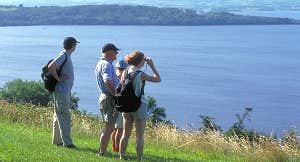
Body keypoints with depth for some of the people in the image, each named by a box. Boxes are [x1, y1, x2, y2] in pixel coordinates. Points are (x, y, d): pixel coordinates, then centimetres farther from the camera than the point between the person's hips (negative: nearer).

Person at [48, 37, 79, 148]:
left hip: (65, 90, 10)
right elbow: (51, 67, -28)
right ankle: (67, 142, -9)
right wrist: (58, 78, -19)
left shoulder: (67, 56, 13)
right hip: (61, 90, -10)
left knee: (59, 116, 13)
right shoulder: (63, 56, -15)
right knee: (64, 116, -9)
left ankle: (57, 140, 20)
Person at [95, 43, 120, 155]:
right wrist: (116, 94, -23)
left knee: (107, 127, 19)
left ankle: (100, 151, 25)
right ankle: (102, 153, -4)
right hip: (110, 99, -10)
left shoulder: (100, 64, 17)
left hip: (103, 96, 10)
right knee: (109, 128, -6)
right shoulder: (107, 64, -16)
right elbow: (108, 81, -32)